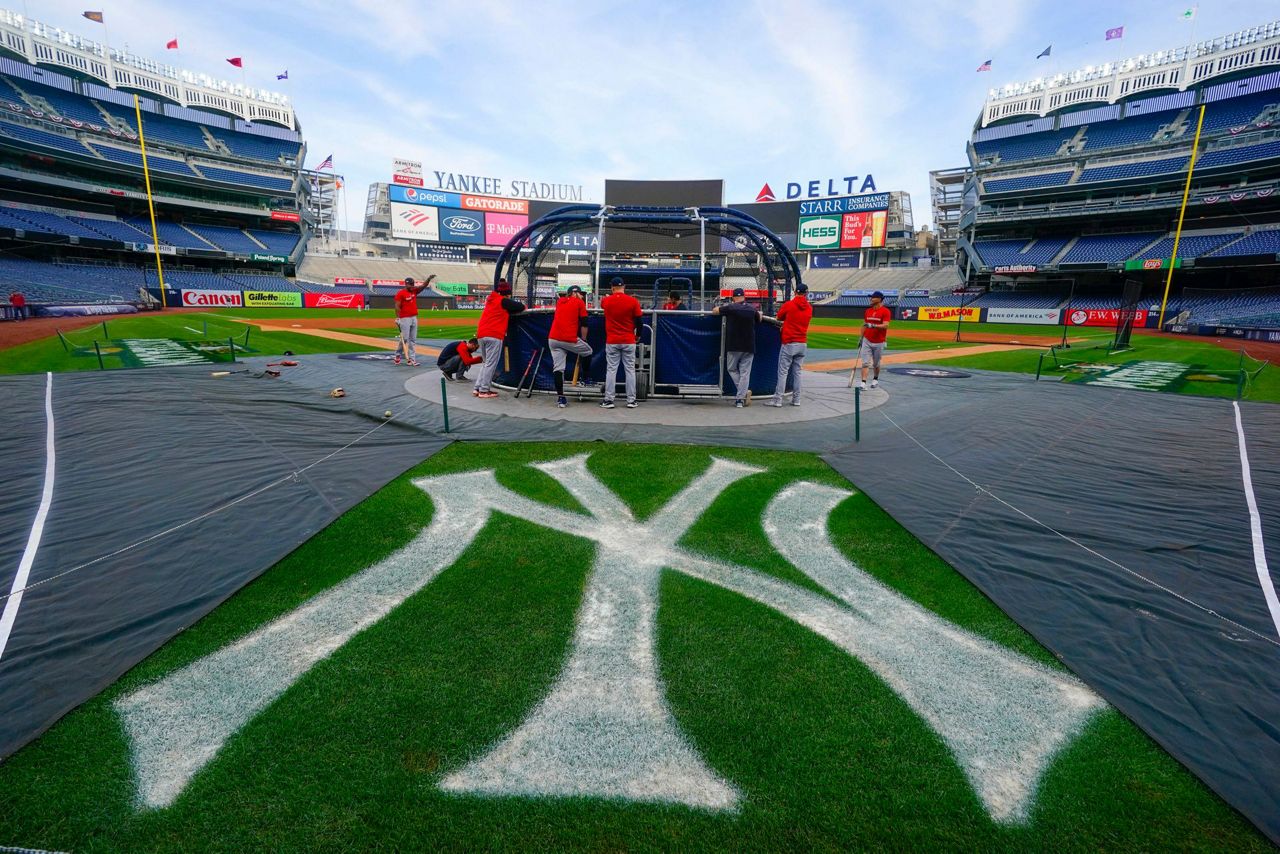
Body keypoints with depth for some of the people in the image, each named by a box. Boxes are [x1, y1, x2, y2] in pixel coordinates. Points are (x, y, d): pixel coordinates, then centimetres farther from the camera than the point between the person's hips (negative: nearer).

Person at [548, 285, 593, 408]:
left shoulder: (560, 301, 20)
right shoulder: (579, 302, 6)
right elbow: (584, 324, 2)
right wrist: (583, 340, 11)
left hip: (553, 339, 4)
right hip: (570, 340, -4)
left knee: (557, 368, 3)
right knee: (587, 351, 23)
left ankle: (560, 398, -1)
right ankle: (585, 379, 26)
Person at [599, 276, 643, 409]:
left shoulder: (606, 301, -1)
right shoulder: (633, 301, -6)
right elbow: (638, 321, -1)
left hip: (612, 341, 0)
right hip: (629, 341, 0)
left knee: (611, 370, 4)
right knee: (630, 370, 6)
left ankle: (608, 400, 4)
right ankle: (631, 401, 8)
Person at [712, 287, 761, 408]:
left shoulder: (730, 308, -8)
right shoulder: (753, 309, 3)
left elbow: (714, 311, 5)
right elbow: (759, 319, 23)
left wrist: (720, 307, 25)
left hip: (733, 347, -3)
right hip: (749, 347, 3)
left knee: (731, 369, 14)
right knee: (745, 372, 5)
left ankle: (744, 391, 1)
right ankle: (740, 399, 2)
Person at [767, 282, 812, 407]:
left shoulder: (788, 304, -6)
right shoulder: (809, 308, 7)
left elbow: (779, 317, 7)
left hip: (789, 343, -5)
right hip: (803, 344, 5)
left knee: (783, 372, -3)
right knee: (797, 372, 10)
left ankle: (777, 400, -5)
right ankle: (796, 399, 13)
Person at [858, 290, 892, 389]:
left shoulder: (885, 311, -8)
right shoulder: (868, 311, 8)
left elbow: (885, 325, -20)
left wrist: (873, 325, -33)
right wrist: (861, 339, 13)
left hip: (879, 343, -4)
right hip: (866, 341, 4)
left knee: (876, 363, 11)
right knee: (865, 362, -6)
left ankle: (875, 379, 34)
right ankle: (863, 383, -10)